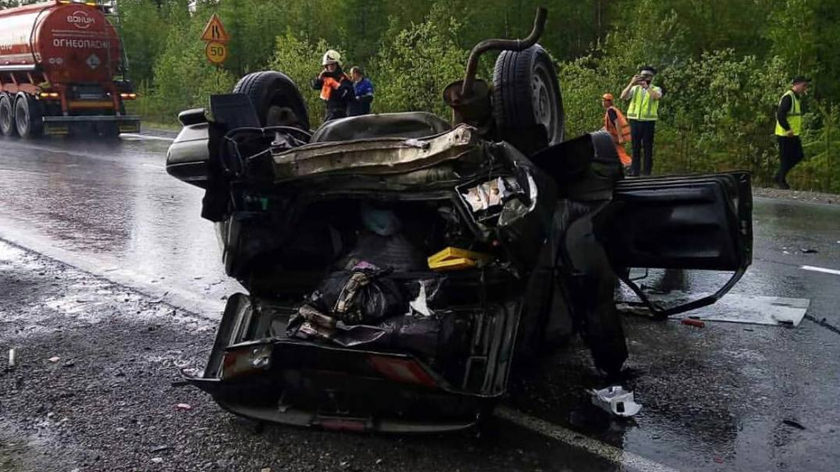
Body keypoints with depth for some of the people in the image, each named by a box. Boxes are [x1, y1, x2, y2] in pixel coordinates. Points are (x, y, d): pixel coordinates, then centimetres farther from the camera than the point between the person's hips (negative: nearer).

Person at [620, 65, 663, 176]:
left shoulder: (656, 89, 6)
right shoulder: (634, 88, 11)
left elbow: (658, 97, -18)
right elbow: (623, 97, -5)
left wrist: (646, 87, -22)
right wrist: (631, 83, -14)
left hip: (648, 122, -2)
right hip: (635, 121, 2)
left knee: (648, 148, 1)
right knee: (635, 147, 5)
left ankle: (646, 172, 5)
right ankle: (635, 172, 10)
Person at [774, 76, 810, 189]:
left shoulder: (796, 97, 16)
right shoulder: (788, 97, -16)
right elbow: (780, 114, -26)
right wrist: (787, 129, -27)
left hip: (793, 134, 10)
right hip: (785, 134, -10)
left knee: (798, 156, 12)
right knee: (786, 158, -1)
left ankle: (780, 176, 21)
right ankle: (781, 180, 11)